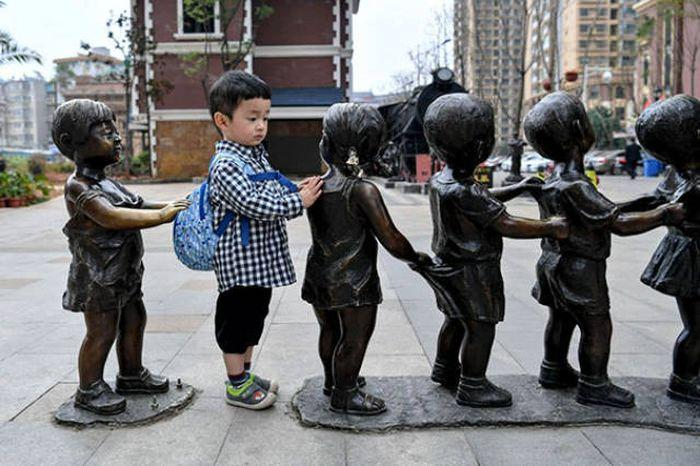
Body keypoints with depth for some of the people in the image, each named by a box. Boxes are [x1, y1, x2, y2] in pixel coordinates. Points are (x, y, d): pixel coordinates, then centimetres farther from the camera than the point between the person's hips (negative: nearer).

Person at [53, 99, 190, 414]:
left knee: (134, 321, 17)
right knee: (102, 332, 0)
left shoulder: (105, 183, 13)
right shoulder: (78, 186, -19)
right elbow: (112, 217, -32)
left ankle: (131, 374, 34)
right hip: (98, 276, -9)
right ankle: (89, 390, 16)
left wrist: (173, 207, -1)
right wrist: (161, 216, -34)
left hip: (124, 272, 9)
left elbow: (136, 206, 15)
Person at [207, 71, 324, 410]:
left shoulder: (258, 156, 11)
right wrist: (298, 202, -19)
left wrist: (296, 191, 1)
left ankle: (246, 373, 34)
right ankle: (237, 385, 18)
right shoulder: (226, 165, -18)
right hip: (239, 259, -9)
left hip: (262, 257, 9)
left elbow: (272, 194, 21)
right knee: (236, 317, 4)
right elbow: (253, 204, -26)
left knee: (255, 315, 19)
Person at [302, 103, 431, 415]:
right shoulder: (364, 191, -19)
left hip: (319, 278, 7)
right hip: (353, 283, -7)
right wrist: (417, 258, -1)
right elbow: (392, 241, -17)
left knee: (329, 332, 23)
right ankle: (344, 396, 23)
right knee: (354, 339, 10)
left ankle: (333, 381, 42)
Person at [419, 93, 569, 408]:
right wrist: (551, 228, -16)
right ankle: (472, 387, 15)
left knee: (457, 319, 23)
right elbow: (507, 225, -26)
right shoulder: (463, 192, -29)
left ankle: (445, 369, 40)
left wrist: (518, 188, 14)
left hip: (448, 263, 10)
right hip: (471, 272, -10)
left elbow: (484, 200, 17)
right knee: (481, 325, 3)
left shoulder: (440, 179, 2)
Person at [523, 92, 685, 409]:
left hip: (557, 263, 10)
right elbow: (620, 224, -28)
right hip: (579, 269, -10)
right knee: (597, 326, 4)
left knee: (561, 318, 22)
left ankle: (554, 370, 36)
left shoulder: (556, 177, 4)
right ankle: (593, 386, 15)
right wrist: (664, 216, -19)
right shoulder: (575, 186, -28)